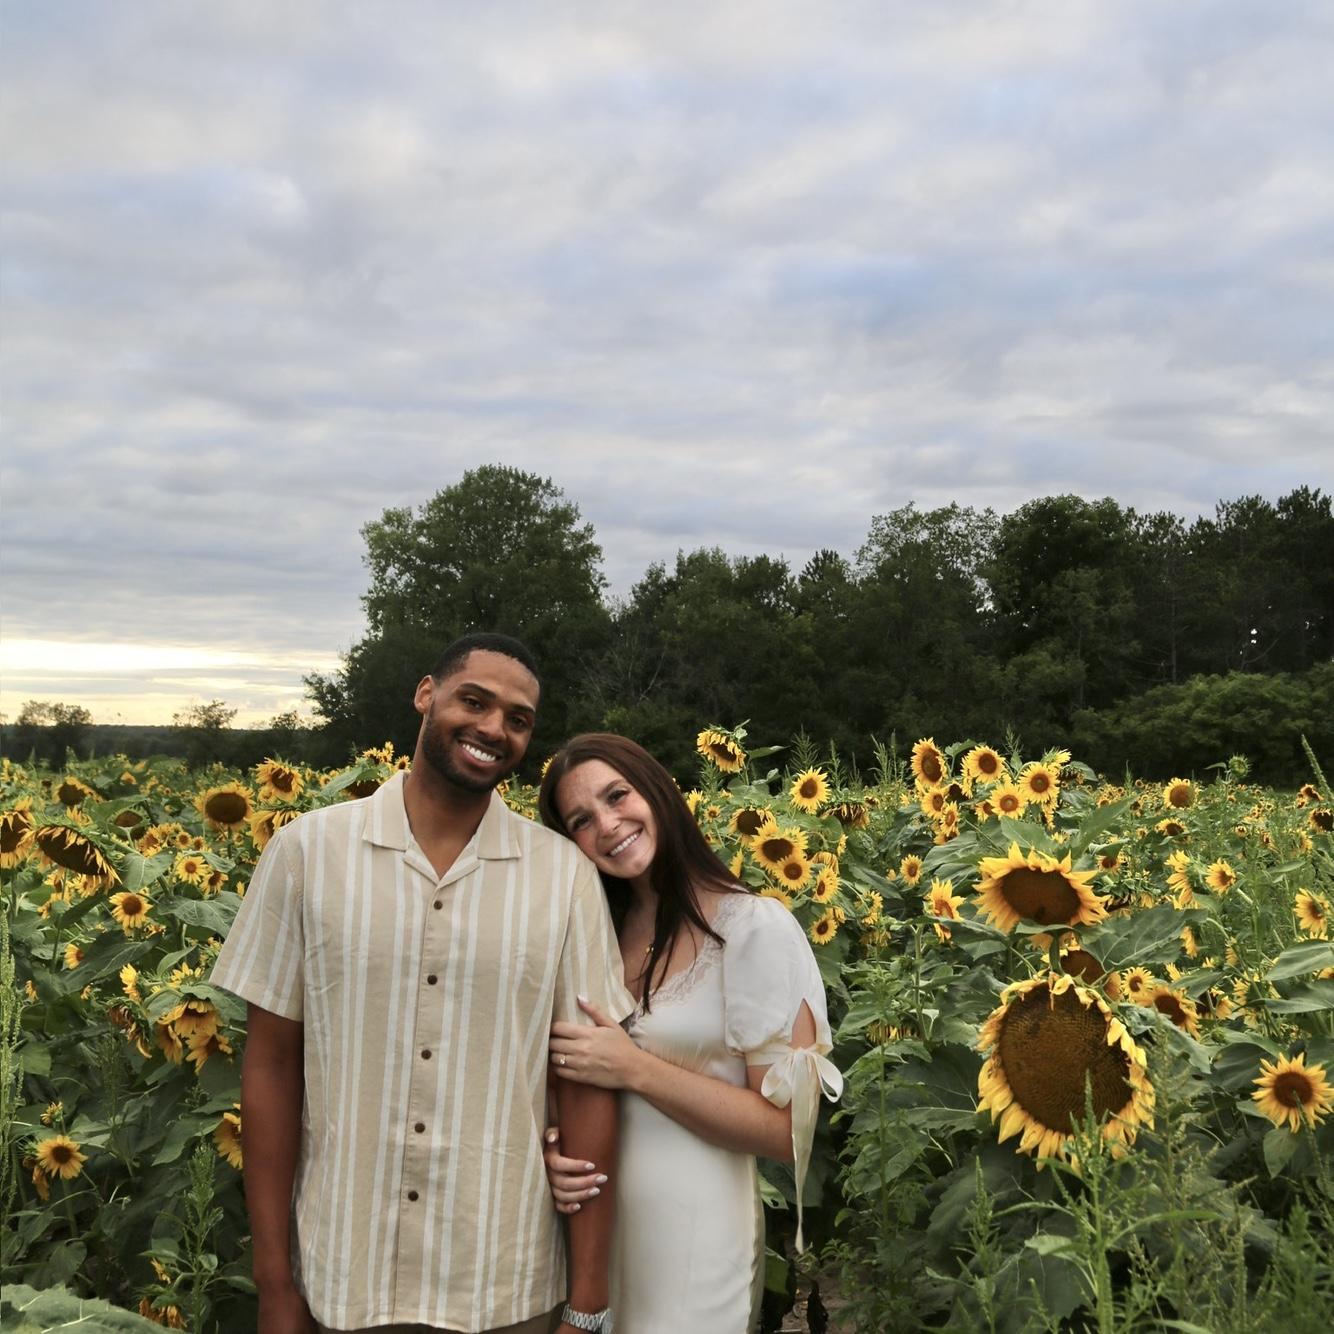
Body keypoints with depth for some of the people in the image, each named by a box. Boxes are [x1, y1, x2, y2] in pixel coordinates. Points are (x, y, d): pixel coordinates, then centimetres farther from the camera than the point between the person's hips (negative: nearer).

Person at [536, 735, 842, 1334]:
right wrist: (555, 1146, -7)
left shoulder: (755, 926, -14)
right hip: (592, 1223, 5)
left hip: (692, 1235, -5)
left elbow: (787, 1129, -16)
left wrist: (635, 1069, -21)